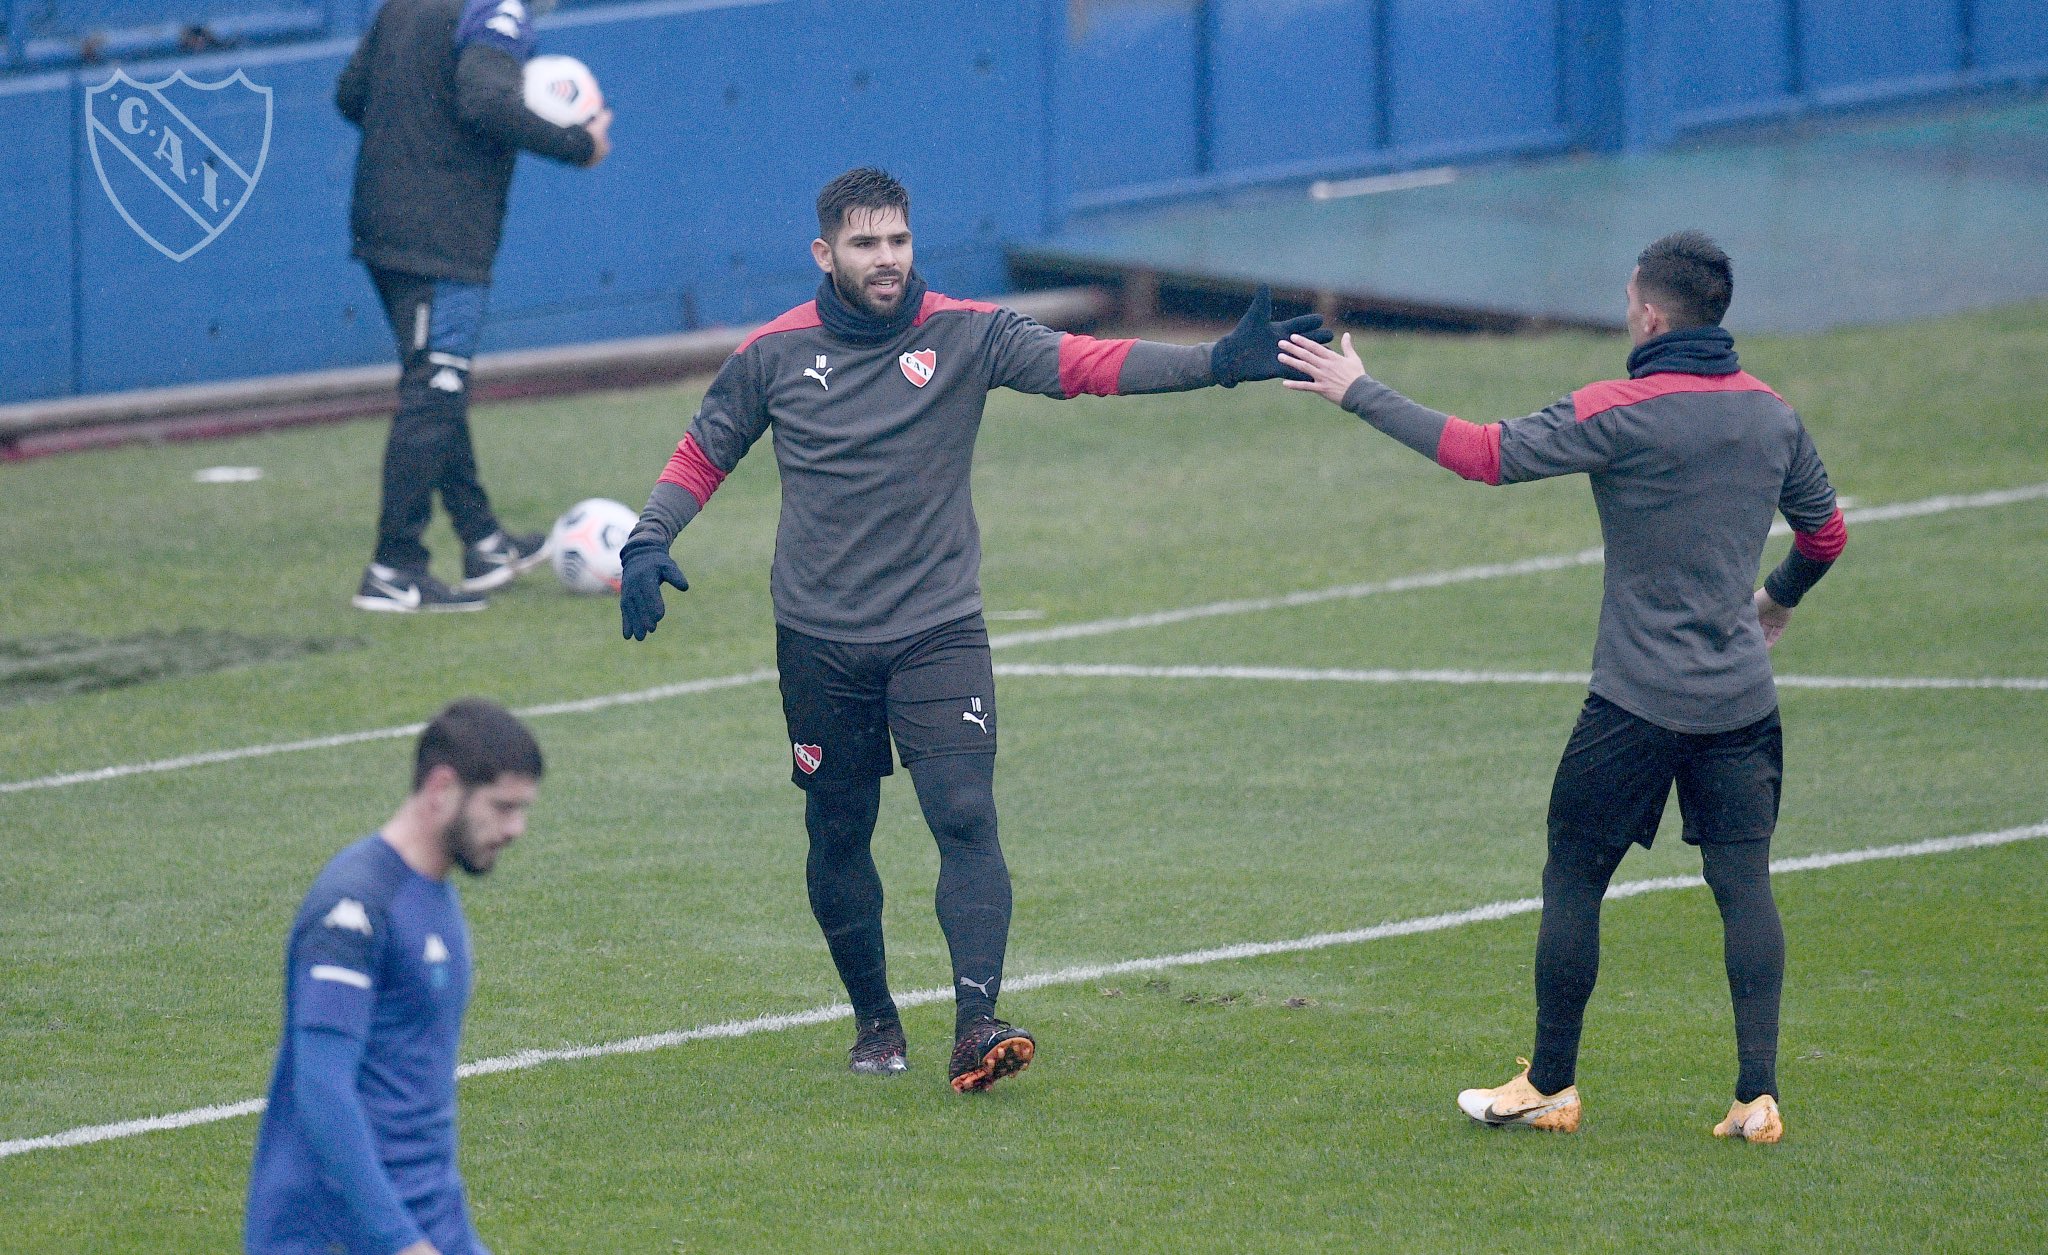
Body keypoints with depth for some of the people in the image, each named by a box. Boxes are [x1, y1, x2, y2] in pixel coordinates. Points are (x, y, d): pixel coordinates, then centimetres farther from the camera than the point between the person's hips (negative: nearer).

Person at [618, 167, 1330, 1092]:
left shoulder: (966, 335, -4)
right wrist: (647, 541, -3)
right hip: (820, 642, 1)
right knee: (837, 836, 9)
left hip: (939, 631, -1)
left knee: (965, 819, -15)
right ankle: (874, 1017, 27)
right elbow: (703, 454, 13)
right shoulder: (776, 353, 0)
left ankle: (976, 1023, -22)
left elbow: (1085, 363, -13)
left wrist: (1219, 363, -25)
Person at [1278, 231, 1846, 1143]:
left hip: (1639, 701, -5)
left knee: (1574, 879, 8)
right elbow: (1826, 531, 18)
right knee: (1744, 885, 6)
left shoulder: (1623, 414, -13)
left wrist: (1360, 394, -9)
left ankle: (1551, 1086, 14)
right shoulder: (1771, 414, 5)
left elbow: (1491, 454, -16)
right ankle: (1758, 1095, 0)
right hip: (1742, 695, 5)